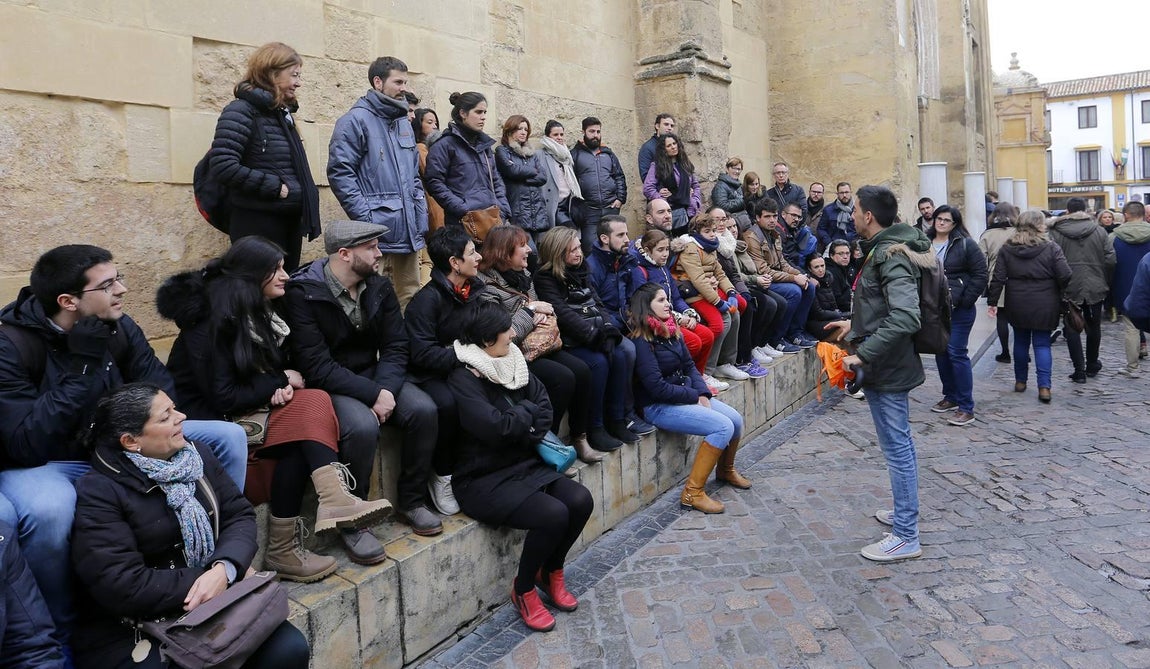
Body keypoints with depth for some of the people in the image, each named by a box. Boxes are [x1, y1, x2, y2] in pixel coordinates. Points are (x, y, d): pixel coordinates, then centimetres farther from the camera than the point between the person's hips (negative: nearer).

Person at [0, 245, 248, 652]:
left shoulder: (118, 327, -7)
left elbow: (160, 392, -3)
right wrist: (82, 366, -33)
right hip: (44, 464, -5)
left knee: (228, 436, -7)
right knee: (50, 509, -42)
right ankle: (56, 635, -15)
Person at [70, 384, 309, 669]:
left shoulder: (198, 456, 7)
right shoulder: (97, 493, -13)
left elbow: (239, 515, 2)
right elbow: (120, 586, -21)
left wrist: (225, 568, -19)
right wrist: (202, 580, -17)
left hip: (212, 603, 5)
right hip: (130, 630, -5)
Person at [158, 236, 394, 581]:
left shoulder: (263, 312, 7)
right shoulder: (211, 322, -17)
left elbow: (277, 365, 13)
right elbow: (223, 399, -21)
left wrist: (282, 388, -11)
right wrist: (281, 382, -12)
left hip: (251, 409, 7)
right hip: (212, 422, -7)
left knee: (312, 404, -24)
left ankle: (336, 501, -34)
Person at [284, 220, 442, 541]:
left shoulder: (379, 287, 3)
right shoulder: (303, 294, -15)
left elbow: (395, 347, 1)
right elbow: (317, 367, -21)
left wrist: (386, 390, -19)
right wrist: (373, 394, -25)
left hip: (374, 376, 6)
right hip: (327, 386, -5)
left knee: (424, 409, -20)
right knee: (364, 425, -34)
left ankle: (412, 501, 0)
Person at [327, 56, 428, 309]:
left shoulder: (404, 123, 19)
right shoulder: (355, 121, -6)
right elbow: (340, 173, -13)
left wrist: (421, 218, 13)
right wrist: (366, 218, -18)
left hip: (409, 231, 8)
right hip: (377, 233, -7)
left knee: (410, 297, 13)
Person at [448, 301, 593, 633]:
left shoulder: (513, 363, 8)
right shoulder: (463, 378, -16)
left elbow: (545, 409, 4)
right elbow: (496, 427, -25)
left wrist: (516, 425, -14)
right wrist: (526, 412, -7)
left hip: (525, 464, 7)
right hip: (483, 480, -7)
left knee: (580, 500, -13)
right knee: (553, 515, -26)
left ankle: (551, 572, 14)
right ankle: (523, 590, 1)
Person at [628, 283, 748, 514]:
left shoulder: (670, 331, 9)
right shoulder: (641, 341, -18)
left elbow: (689, 365, 11)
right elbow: (657, 387, -21)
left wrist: (703, 393, -5)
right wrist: (694, 396, -13)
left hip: (688, 395, 8)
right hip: (659, 406, -8)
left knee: (736, 419, -1)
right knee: (723, 427, -21)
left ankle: (725, 470, 28)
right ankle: (692, 493, -14)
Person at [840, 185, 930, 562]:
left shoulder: (891, 255, -20)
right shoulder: (885, 249, 11)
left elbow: (905, 318, -32)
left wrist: (862, 355, -30)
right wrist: (854, 325, 24)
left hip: (887, 368, -10)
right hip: (889, 364, 10)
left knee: (897, 447, -3)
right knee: (900, 443, 21)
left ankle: (906, 537, 7)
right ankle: (905, 513, 36)